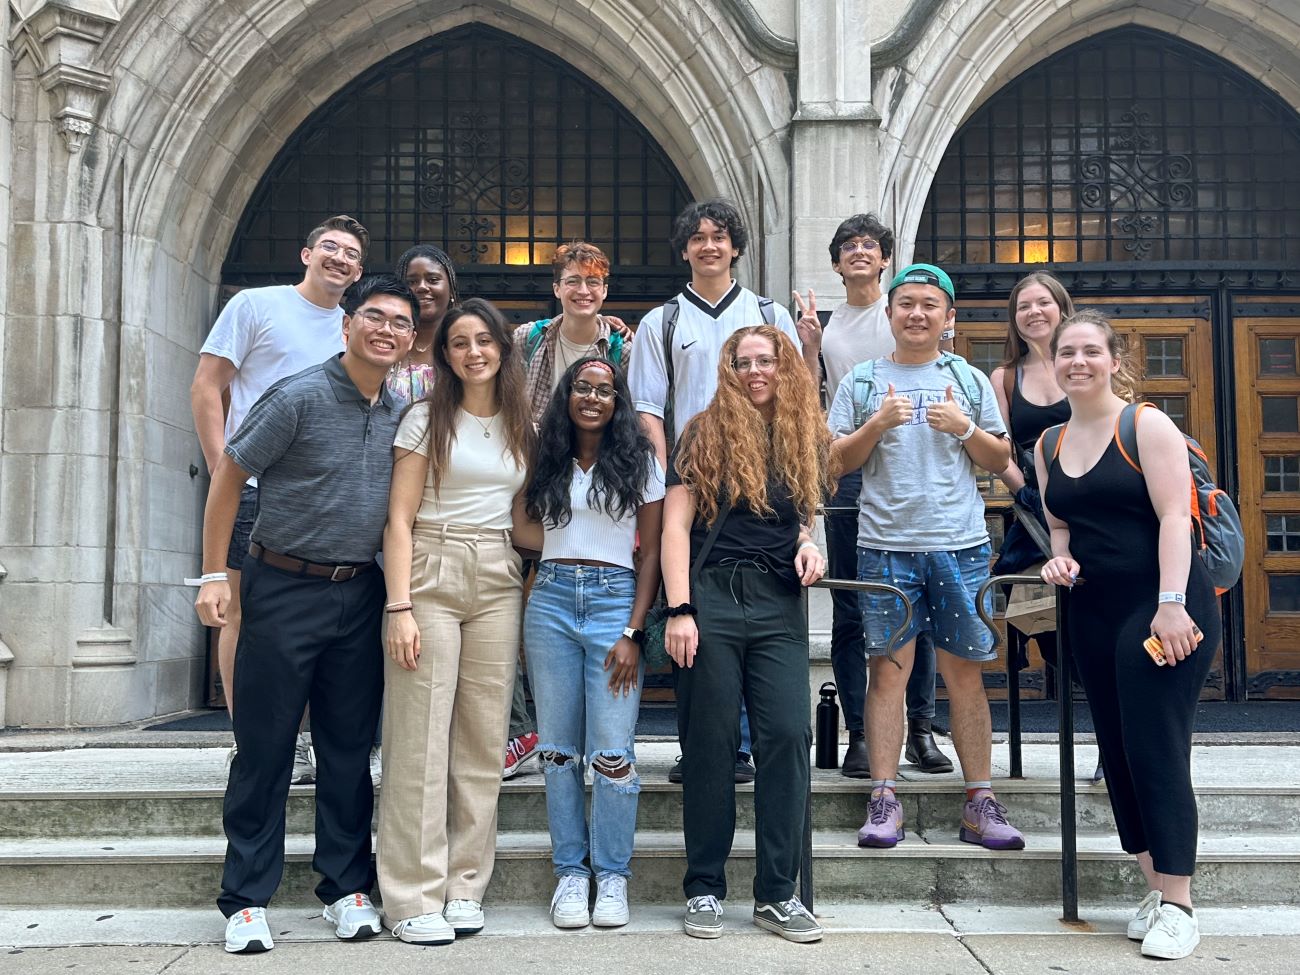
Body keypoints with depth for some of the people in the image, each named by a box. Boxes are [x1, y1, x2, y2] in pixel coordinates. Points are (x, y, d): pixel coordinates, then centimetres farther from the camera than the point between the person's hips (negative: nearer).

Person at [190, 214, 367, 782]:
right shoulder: (255, 305, 2)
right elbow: (206, 388, -1)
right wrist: (221, 468, -9)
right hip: (253, 486, -4)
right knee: (245, 612, -1)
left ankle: (296, 742, 15)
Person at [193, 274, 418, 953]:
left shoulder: (400, 415, 6)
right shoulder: (299, 397, -10)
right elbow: (228, 477, -6)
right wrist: (215, 575, -9)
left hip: (360, 593, 5)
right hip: (285, 588, -4)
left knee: (350, 747, 9)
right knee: (264, 746, 2)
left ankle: (346, 886, 21)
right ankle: (247, 899, 14)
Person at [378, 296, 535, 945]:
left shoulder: (520, 425, 14)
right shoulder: (427, 418, 2)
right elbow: (399, 518, -4)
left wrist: (529, 600, 7)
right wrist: (400, 607, -13)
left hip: (497, 582, 4)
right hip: (430, 575, -4)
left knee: (483, 738, 4)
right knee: (421, 736, -5)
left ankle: (464, 886, 14)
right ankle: (414, 898, 2)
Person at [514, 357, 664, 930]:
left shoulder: (639, 463, 4)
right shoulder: (548, 462, 12)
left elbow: (651, 553, 0)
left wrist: (634, 632, -7)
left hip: (614, 599, -3)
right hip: (551, 599, 3)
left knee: (611, 752, -6)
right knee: (558, 748, 5)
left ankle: (612, 876, 10)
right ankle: (570, 871, 17)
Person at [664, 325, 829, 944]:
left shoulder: (805, 439, 15)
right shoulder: (707, 433, 2)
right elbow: (676, 525, -3)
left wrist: (808, 545, 4)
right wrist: (679, 610, -12)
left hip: (780, 604, 3)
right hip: (712, 596, -3)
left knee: (787, 737, -3)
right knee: (710, 742, 2)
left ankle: (776, 894, 8)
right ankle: (704, 889, 14)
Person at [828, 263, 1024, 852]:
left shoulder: (970, 380, 12)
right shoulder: (862, 381, 9)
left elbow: (1001, 461, 12)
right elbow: (836, 462, 6)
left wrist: (965, 429, -6)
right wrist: (877, 424, -9)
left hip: (961, 545, 1)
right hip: (885, 546, -1)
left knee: (964, 673, 4)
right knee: (888, 670, -2)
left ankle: (980, 804, 11)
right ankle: (883, 802, 4)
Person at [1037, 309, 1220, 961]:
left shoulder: (1147, 425, -6)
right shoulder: (1049, 446, 12)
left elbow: (1173, 516, -13)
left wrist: (1171, 603, -21)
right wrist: (1060, 559, -2)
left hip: (1163, 607, -6)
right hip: (1093, 612, 7)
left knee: (1157, 750, -7)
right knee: (1117, 753, 8)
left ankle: (1177, 906, 4)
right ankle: (1155, 887, 21)